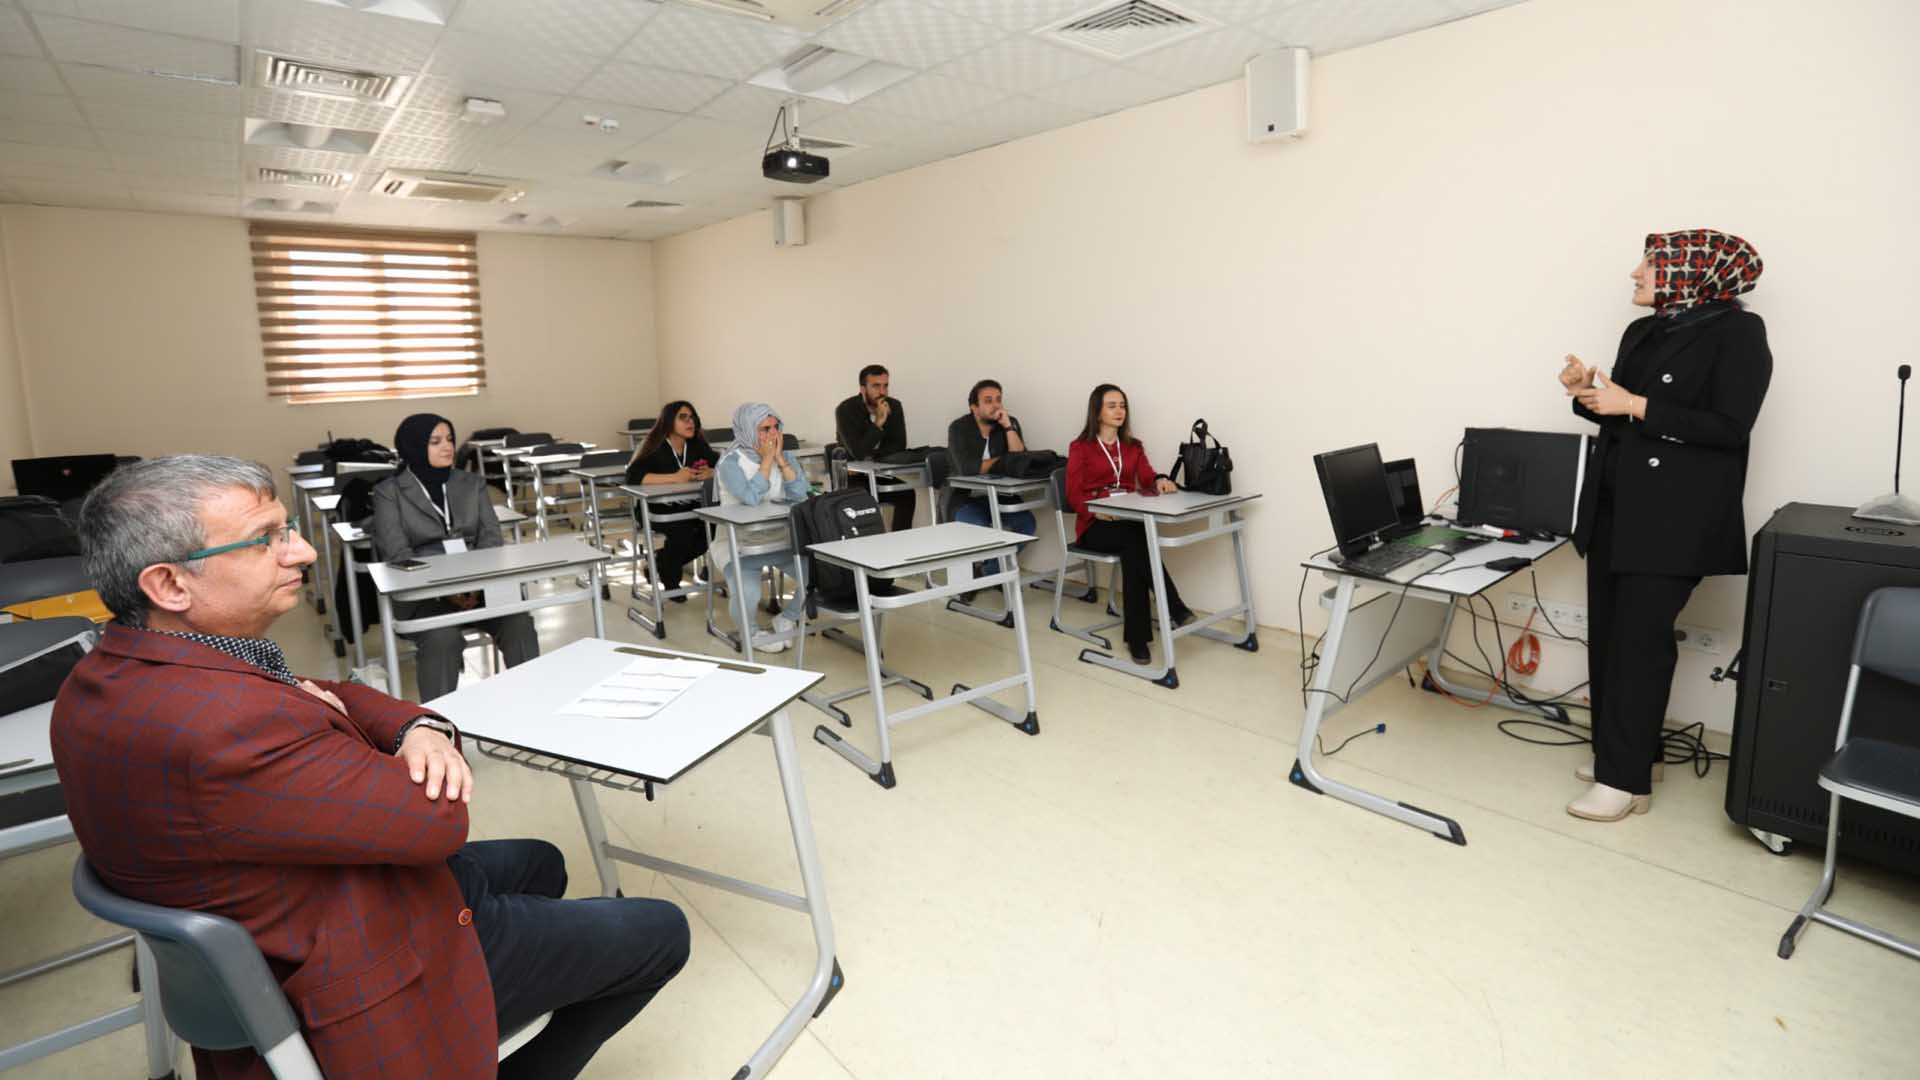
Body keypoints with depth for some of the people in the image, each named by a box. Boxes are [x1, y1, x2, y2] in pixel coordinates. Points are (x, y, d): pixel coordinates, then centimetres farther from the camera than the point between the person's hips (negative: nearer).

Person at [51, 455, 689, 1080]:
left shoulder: (112, 675, -4)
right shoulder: (216, 726, -37)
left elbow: (325, 698, 3)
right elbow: (438, 820, -30)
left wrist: (423, 729, -19)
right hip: (363, 986, -9)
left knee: (538, 864, 32)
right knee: (661, 933, 6)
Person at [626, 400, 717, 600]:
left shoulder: (698, 446, -1)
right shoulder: (655, 448, -15)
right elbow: (633, 476, -28)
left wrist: (710, 473, -26)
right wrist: (674, 477, -35)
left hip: (687, 506, 5)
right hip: (654, 508, -5)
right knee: (681, 529, -32)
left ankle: (663, 562, 5)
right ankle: (670, 579, -3)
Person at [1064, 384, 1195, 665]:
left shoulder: (1133, 447, 19)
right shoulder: (1080, 448, 5)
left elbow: (1147, 479, 3)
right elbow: (1074, 495, -5)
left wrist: (1161, 481, -22)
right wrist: (1096, 511, -26)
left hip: (1129, 523, 3)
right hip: (1095, 525, -3)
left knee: (1133, 551, -34)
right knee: (1137, 539, -36)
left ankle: (1138, 637, -36)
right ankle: (1174, 608, -37)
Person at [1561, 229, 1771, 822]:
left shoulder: (1737, 332, -6)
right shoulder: (1640, 332, 14)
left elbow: (1729, 428, -15)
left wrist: (1635, 405, -18)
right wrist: (1588, 394, 0)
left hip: (1673, 516, -7)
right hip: (1613, 505, 7)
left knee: (1639, 639, -6)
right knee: (1606, 634, 9)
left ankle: (1626, 779, 2)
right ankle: (1615, 752, 21)